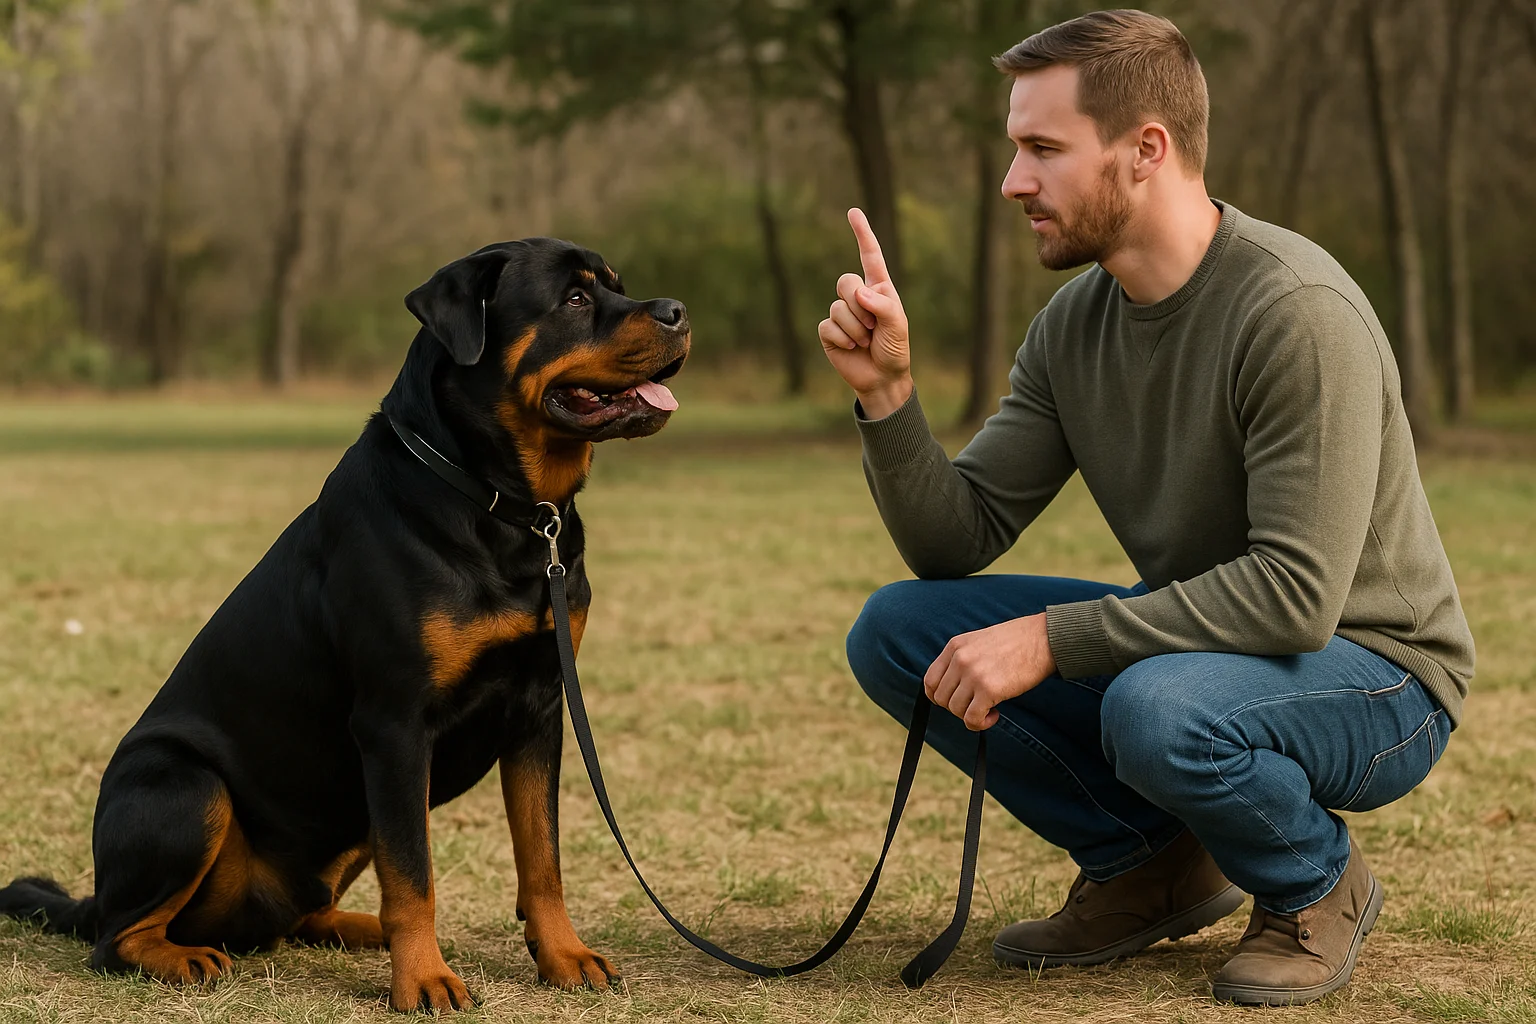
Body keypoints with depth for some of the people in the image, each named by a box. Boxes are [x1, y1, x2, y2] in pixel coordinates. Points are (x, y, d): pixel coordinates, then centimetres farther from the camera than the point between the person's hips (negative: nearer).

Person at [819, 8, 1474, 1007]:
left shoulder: (1298, 311, -25)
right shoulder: (1075, 323, -2)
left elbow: (1297, 594, -31)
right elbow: (958, 539, 0)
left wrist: (1048, 640, -29)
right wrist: (887, 394, -17)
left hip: (1374, 677, -7)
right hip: (1194, 642, 7)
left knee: (1158, 708, -39)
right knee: (896, 630, -7)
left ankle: (1318, 887, -5)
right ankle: (1152, 864, 8)